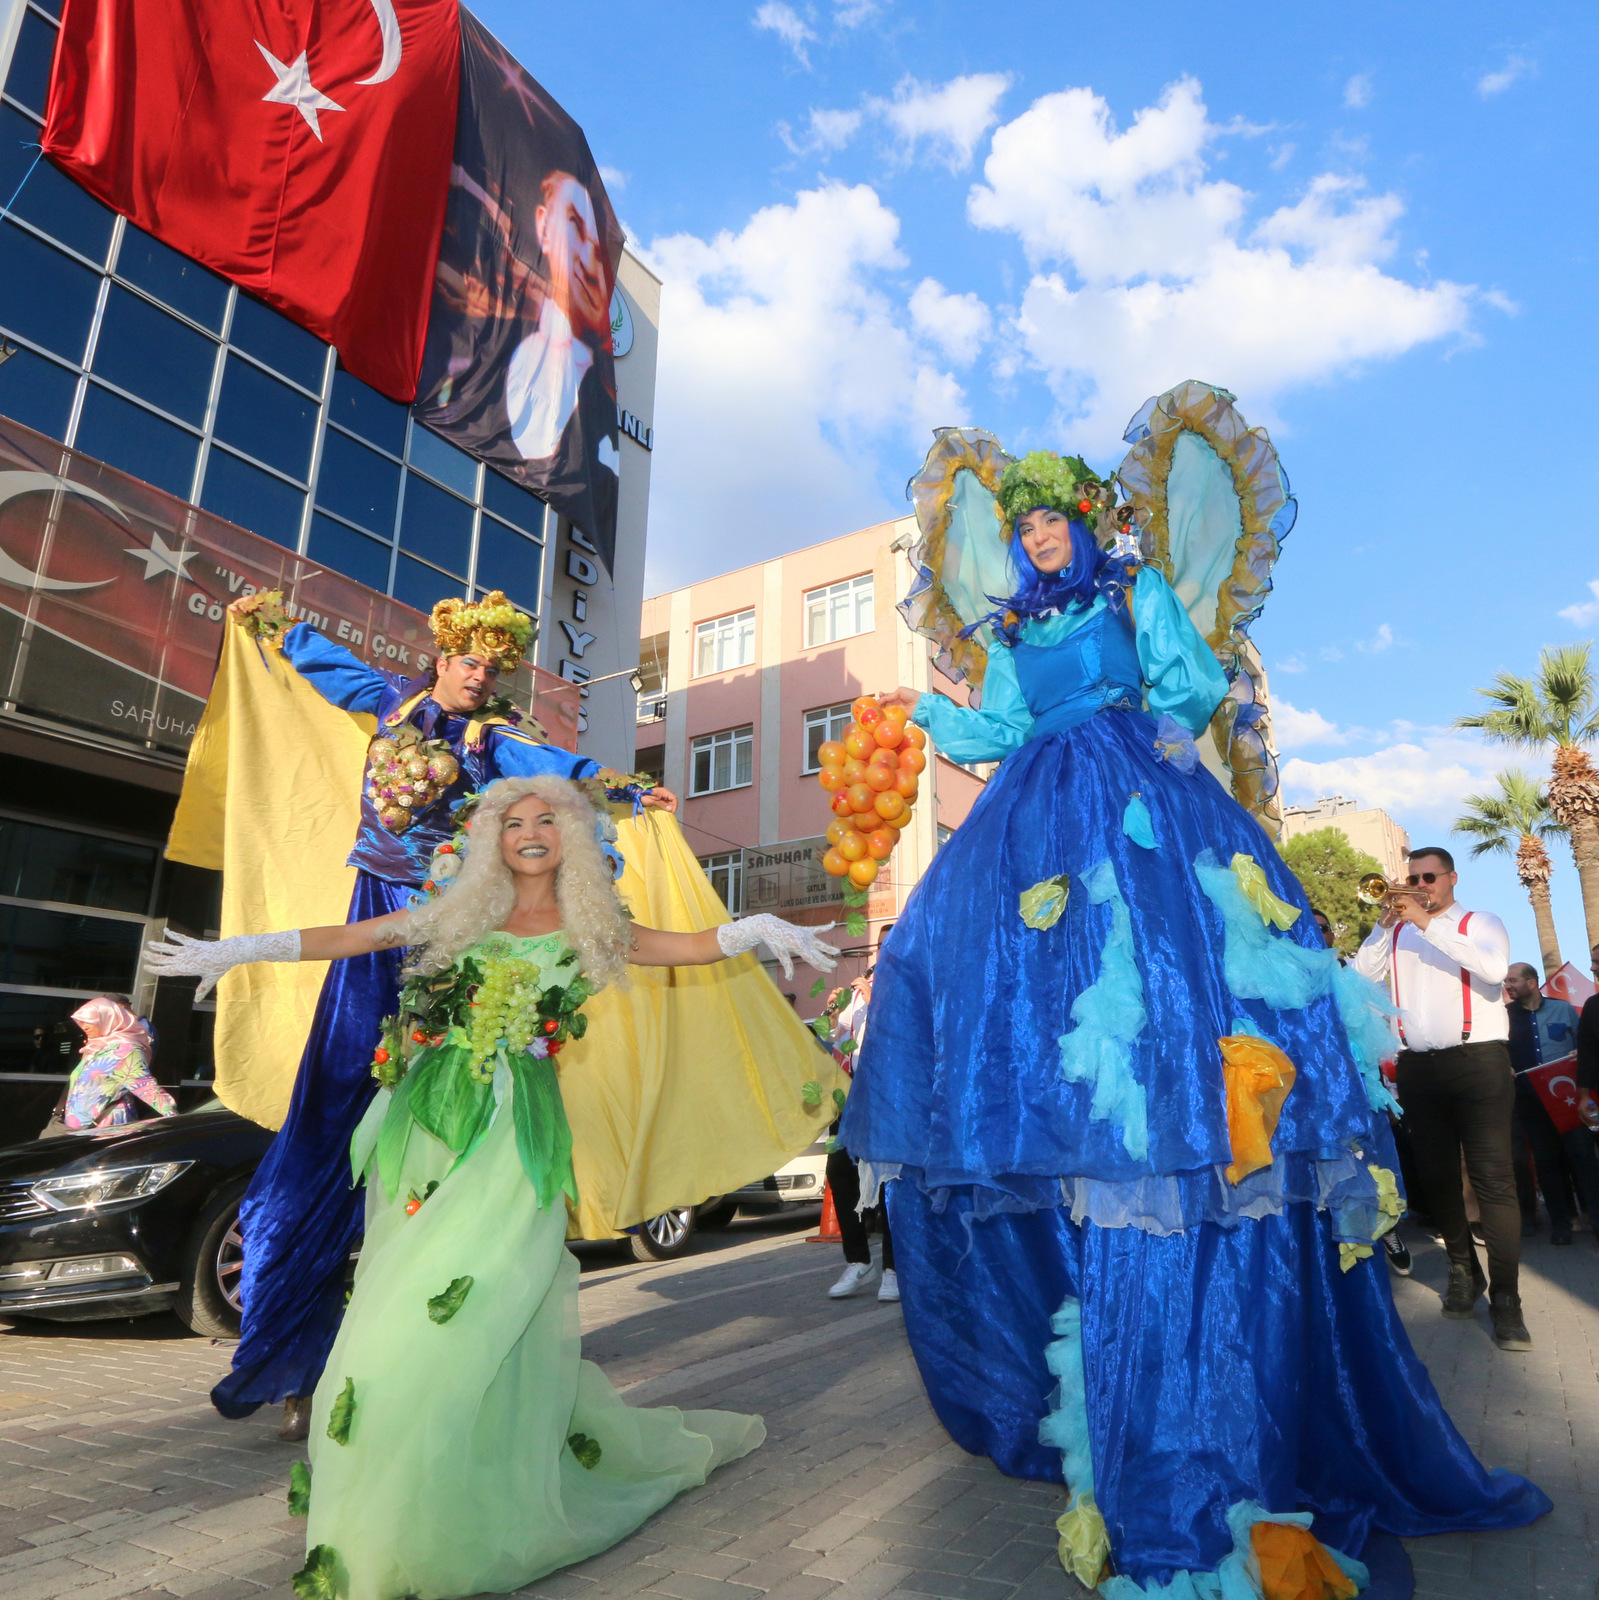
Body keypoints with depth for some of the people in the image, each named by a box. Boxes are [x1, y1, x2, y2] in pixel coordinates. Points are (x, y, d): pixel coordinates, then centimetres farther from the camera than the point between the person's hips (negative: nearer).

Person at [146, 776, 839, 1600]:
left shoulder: (589, 931, 8)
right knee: (401, 1308, 4)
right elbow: (349, 938, 9)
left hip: (514, 1137, -2)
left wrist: (757, 931, -16)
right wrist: (243, 949, 6)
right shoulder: (459, 914, 11)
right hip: (427, 1124, 2)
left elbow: (693, 946, 0)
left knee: (474, 1308, -9)